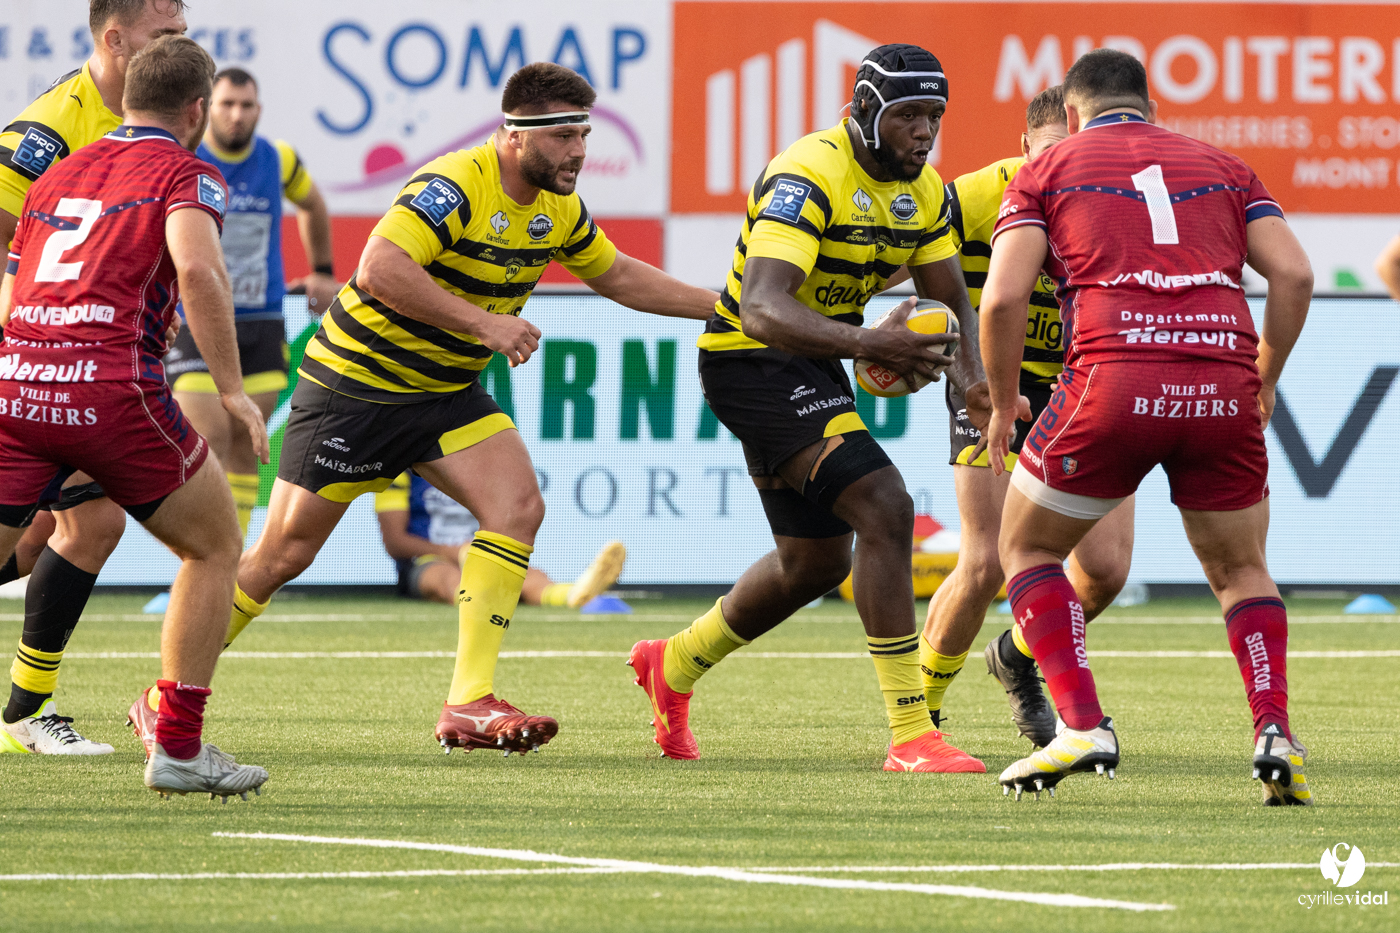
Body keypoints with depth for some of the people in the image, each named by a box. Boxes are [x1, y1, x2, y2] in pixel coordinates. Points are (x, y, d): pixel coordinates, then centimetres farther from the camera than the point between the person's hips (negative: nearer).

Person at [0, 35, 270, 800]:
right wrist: (231, 388, -10)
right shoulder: (184, 173, 7)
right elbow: (196, 267, -14)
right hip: (112, 386, -5)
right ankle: (178, 749, 12)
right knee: (215, 545, 16)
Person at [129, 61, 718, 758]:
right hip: (354, 381, -7)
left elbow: (617, 276, 20)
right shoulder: (454, 186, -25)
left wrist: (720, 305, 14)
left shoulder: (557, 209, 2)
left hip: (446, 393, 7)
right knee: (284, 554, -2)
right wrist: (482, 321, -35)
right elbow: (379, 267, -37)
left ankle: (469, 704, -17)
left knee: (518, 503, -16)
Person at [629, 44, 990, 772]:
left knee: (817, 561, 20)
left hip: (813, 365, 10)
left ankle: (673, 667, 43)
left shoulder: (922, 187, 1)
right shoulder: (810, 176, -26)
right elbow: (763, 309, -38)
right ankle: (909, 737, -22)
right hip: (752, 360, -10)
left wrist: (970, 373, -14)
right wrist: (867, 344, -53)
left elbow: (950, 298, 9)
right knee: (884, 510, -23)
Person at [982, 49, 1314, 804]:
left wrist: (1003, 403, 14)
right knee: (1241, 572, 23)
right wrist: (1265, 382, 20)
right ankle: (1274, 733, 1)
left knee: (1027, 549, 19)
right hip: (1224, 390, 3)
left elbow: (1003, 296, 1)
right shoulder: (1221, 167, 23)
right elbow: (1293, 274, 9)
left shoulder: (1047, 171, 15)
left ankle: (1082, 727, 3)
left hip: (1114, 383, -3)